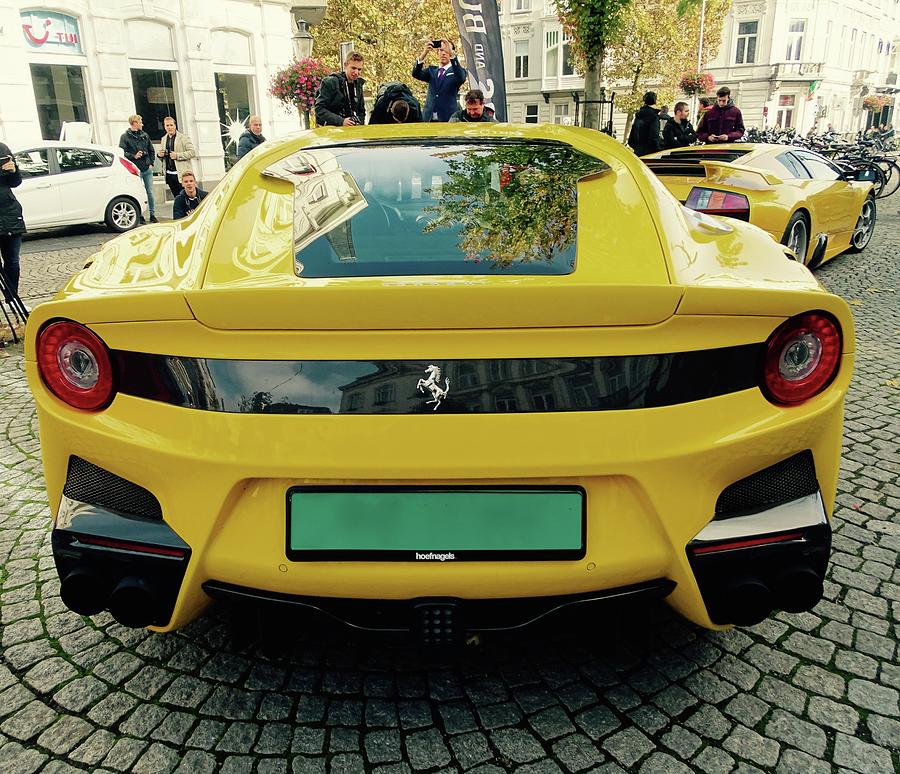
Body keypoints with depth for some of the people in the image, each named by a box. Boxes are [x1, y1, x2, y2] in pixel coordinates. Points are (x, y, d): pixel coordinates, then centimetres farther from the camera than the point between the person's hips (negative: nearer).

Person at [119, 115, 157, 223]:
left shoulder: (145, 135, 13)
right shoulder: (125, 137, -2)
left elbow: (151, 150, 18)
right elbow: (122, 153, -7)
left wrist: (151, 163, 8)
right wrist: (133, 156, -19)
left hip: (147, 169, 4)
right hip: (135, 169, -4)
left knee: (150, 192, 6)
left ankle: (152, 214, 13)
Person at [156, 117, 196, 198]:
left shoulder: (184, 137, -2)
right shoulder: (163, 139, 16)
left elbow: (192, 152, -10)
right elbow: (160, 152, 26)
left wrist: (178, 155, -19)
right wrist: (159, 154, 1)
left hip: (181, 174, -6)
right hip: (169, 174, 6)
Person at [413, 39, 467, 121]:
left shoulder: (455, 71, 6)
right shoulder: (431, 70, 18)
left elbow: (461, 78, -18)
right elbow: (416, 74, 1)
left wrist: (452, 54, -27)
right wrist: (424, 53, -14)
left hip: (448, 119, -3)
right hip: (429, 119, 3)